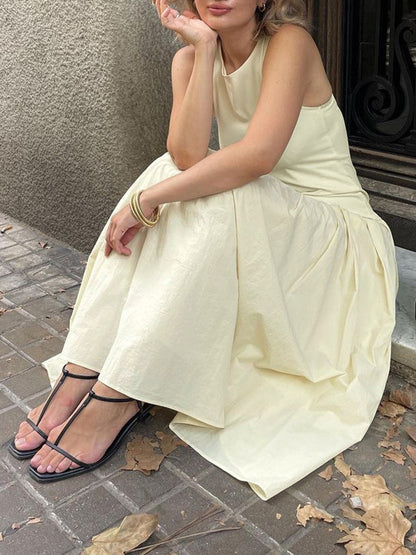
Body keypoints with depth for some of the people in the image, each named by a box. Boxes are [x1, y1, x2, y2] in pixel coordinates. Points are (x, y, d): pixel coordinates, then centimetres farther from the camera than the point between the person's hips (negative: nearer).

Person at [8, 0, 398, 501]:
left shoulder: (290, 42, -15)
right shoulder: (191, 58, 2)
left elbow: (259, 154, -31)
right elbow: (187, 155, -16)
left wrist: (147, 200, -30)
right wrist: (204, 48, -18)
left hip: (334, 230, -5)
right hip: (248, 229, 5)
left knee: (217, 196, -31)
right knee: (171, 175, -19)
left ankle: (117, 397, -30)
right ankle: (80, 372, -24)